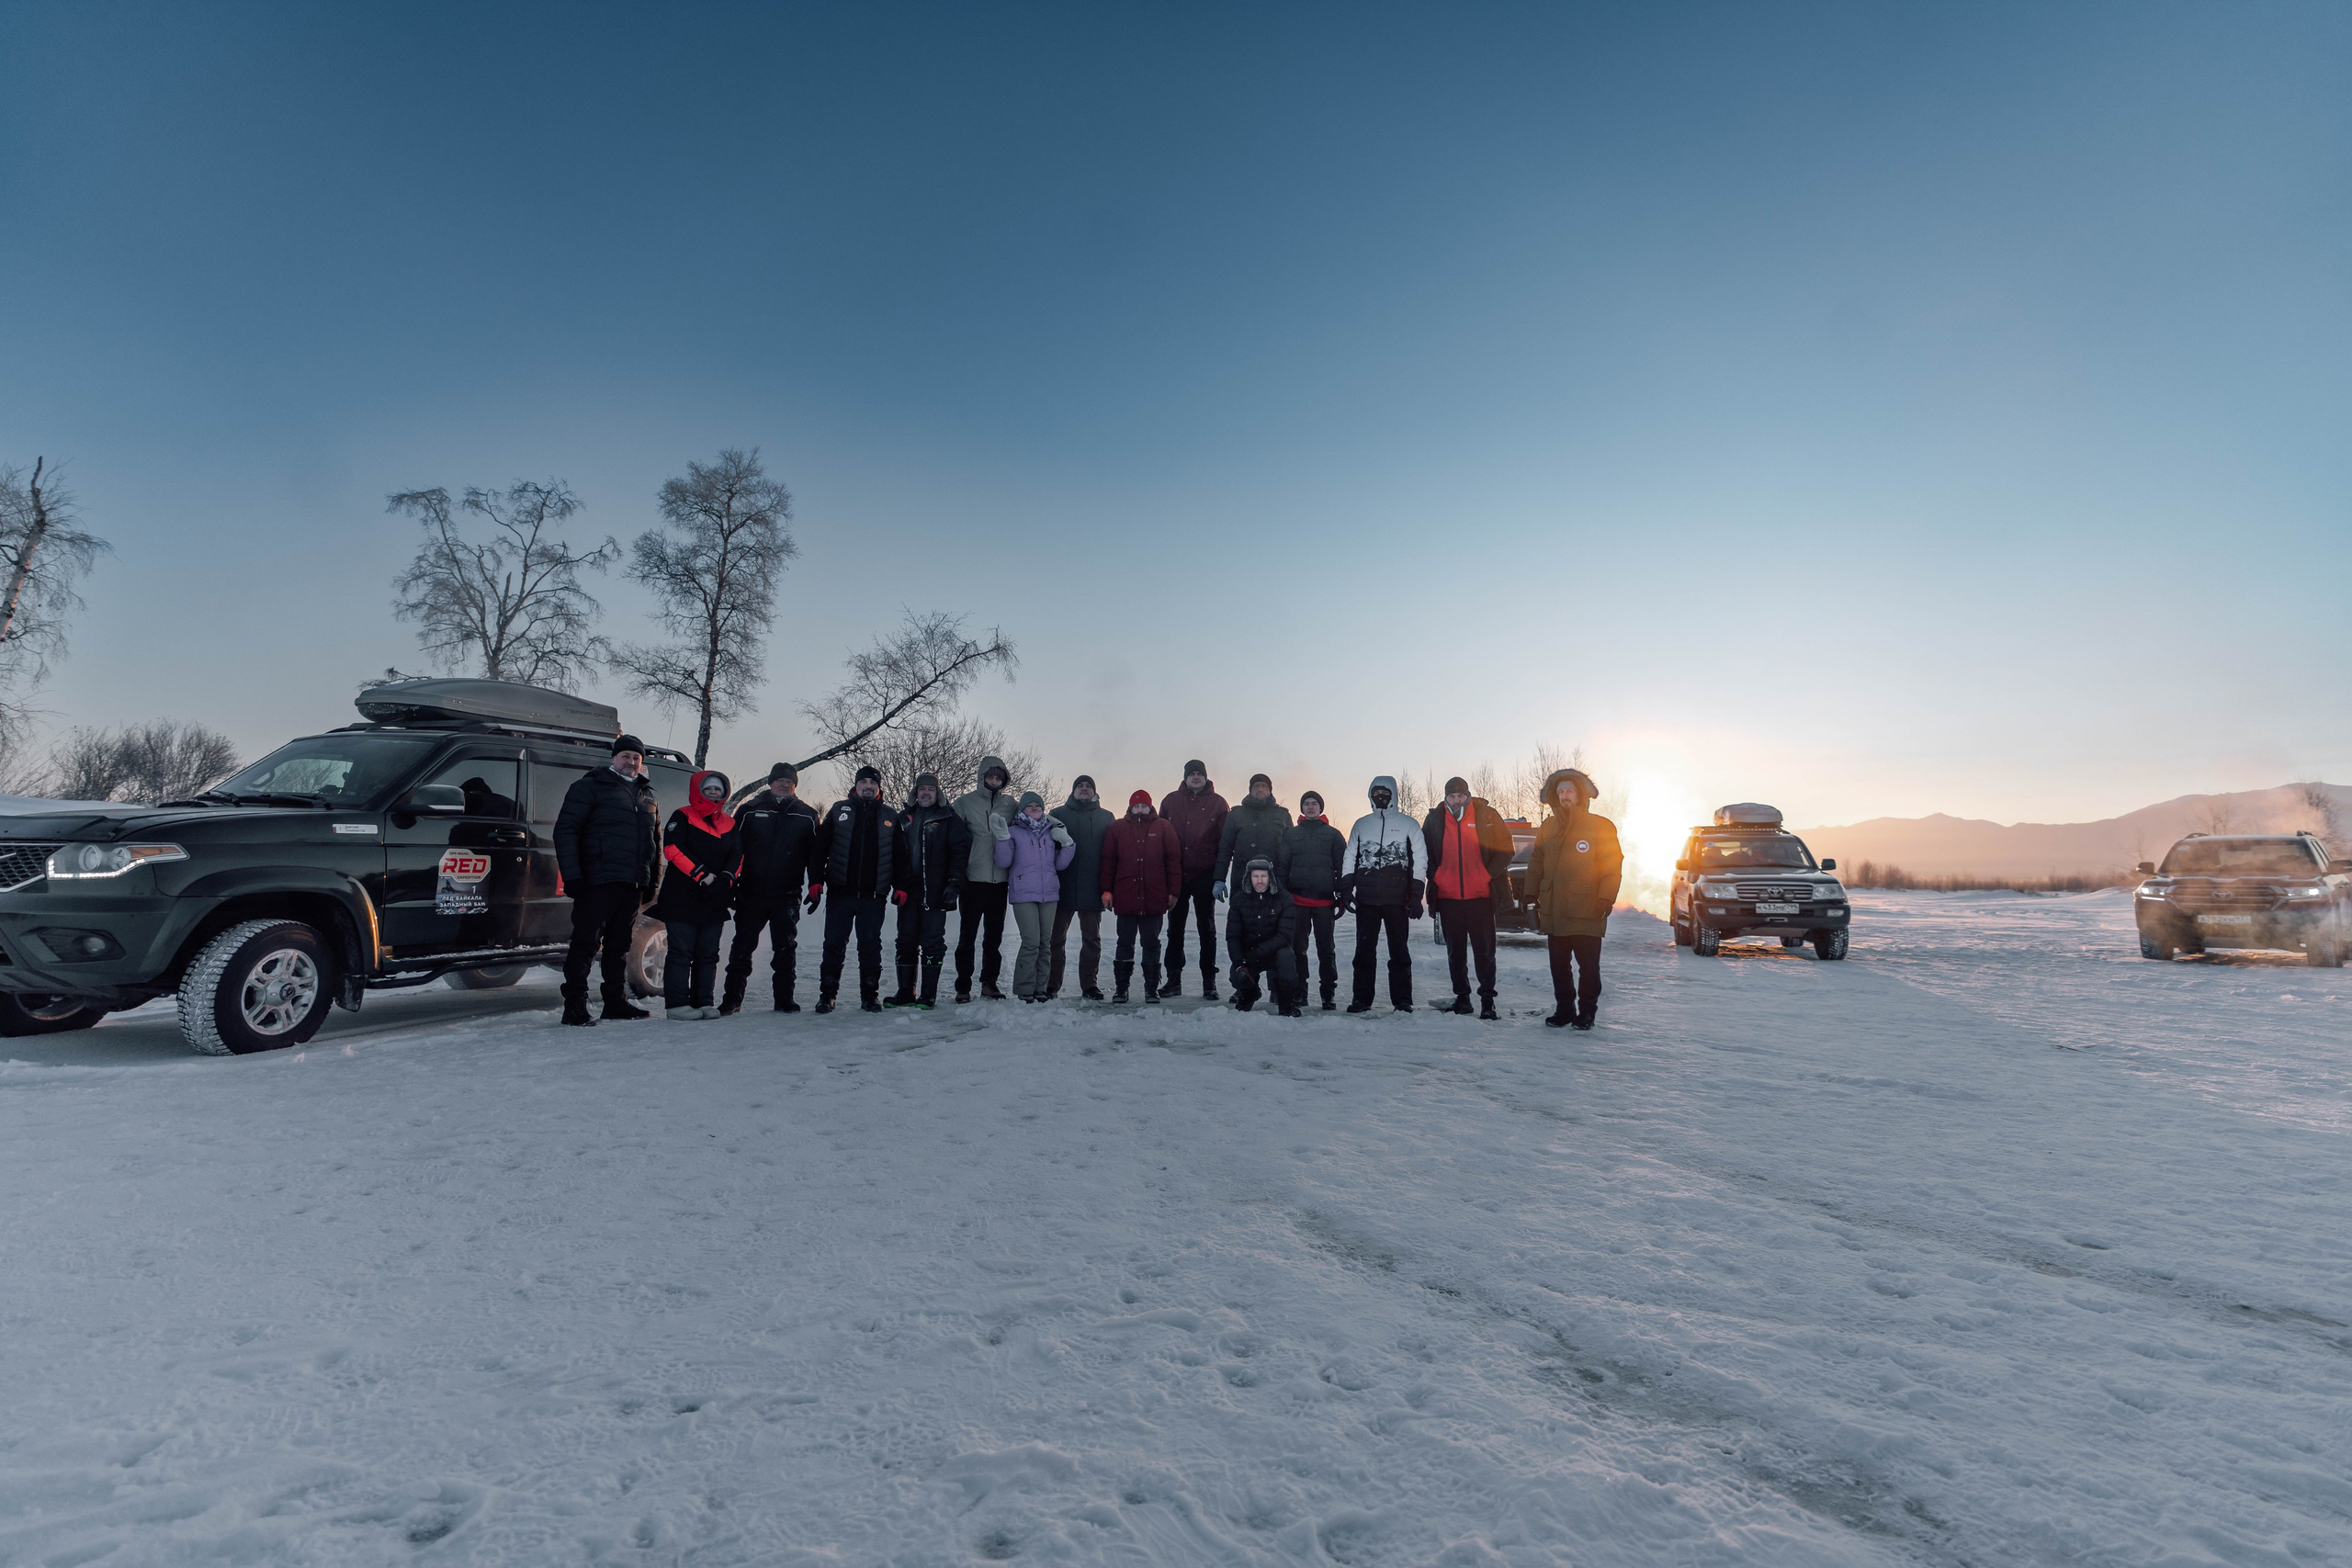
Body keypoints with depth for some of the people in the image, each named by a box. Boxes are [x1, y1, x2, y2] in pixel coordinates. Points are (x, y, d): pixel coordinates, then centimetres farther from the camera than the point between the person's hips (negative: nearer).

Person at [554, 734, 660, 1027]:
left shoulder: (646, 794, 20)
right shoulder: (591, 786, 0)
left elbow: (654, 840, 24)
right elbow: (565, 830, -6)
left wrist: (652, 881, 16)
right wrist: (571, 876, -15)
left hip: (632, 884, 6)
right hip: (598, 881, -6)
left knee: (620, 945, 12)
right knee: (586, 943, -6)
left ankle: (616, 1003, 19)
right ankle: (574, 1006, -1)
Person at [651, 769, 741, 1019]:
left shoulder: (730, 824, 15)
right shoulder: (683, 817, 0)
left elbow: (738, 856, 10)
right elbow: (673, 849, -11)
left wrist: (725, 878, -9)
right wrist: (702, 875, -17)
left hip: (715, 900, 5)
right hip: (682, 897, -5)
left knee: (708, 953, 7)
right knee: (681, 951, -5)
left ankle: (702, 1002, 13)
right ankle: (676, 1003, -1)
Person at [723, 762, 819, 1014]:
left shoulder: (807, 815, 7)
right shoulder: (750, 811, 4)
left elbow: (815, 854, 7)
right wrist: (729, 884, -1)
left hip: (787, 896, 0)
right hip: (751, 893, 0)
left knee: (786, 948, 6)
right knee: (742, 946, 5)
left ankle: (784, 998, 14)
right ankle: (732, 998, 14)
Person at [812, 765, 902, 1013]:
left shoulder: (890, 817, 10)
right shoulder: (839, 810, 7)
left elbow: (899, 855, 11)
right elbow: (820, 847, 4)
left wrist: (900, 886, 2)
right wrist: (815, 881, -4)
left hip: (874, 895, 0)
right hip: (840, 892, 0)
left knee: (871, 946, 5)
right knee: (834, 945, 3)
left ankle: (870, 995, 13)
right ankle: (827, 995, 14)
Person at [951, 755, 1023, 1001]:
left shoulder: (1011, 804, 8)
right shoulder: (965, 802, 0)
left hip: (1000, 879, 3)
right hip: (973, 879, -3)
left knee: (995, 934, 11)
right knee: (968, 934, 1)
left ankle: (989, 982, 21)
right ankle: (963, 986, 9)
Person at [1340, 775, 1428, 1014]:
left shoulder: (1409, 824, 7)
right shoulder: (1361, 824, 15)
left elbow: (1419, 860, 4)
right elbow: (1349, 858, 15)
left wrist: (1416, 896, -4)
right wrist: (1346, 888, 3)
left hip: (1397, 900, -2)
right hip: (1366, 899, 2)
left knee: (1399, 950, 0)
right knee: (1364, 949, 4)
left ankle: (1402, 1000, 7)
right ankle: (1362, 999, 10)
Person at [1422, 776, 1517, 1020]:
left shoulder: (1487, 815, -1)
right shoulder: (1434, 818, 4)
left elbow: (1506, 848, 3)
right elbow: (1424, 852, 14)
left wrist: (1489, 874, -7)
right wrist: (1436, 877, 1)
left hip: (1480, 895, -2)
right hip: (1447, 896, 2)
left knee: (1484, 950, -1)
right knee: (1455, 951, 9)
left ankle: (1487, 1000, 6)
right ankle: (1462, 998, 19)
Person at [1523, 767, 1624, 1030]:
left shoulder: (1601, 826, -2)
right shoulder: (1548, 828, 12)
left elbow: (1612, 866, -5)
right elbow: (1536, 863, 13)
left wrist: (1606, 898, -13)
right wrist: (1532, 895, 6)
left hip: (1587, 912, -4)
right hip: (1554, 912, 4)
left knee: (1588, 966, 3)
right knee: (1559, 966, 10)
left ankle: (1586, 1012, 14)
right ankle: (1563, 1010, 21)